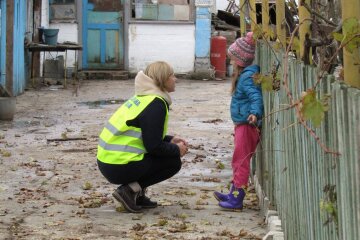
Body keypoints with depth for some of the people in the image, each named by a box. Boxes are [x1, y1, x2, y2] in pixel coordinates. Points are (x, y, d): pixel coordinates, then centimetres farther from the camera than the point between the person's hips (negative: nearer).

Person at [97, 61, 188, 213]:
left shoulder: (144, 97, 15)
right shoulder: (156, 104, -13)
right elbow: (153, 146, -16)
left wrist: (170, 140, 16)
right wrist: (177, 150, -1)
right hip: (119, 167, -9)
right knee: (173, 162, 2)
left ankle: (137, 195, 13)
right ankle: (131, 190, -6)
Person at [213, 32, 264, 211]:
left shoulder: (248, 76, -18)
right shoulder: (244, 74, 13)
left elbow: (256, 97, -29)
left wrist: (255, 113, -43)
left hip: (247, 125, -11)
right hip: (242, 124, 11)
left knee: (241, 160, -6)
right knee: (238, 160, 17)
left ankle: (237, 198, -3)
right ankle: (234, 194, 26)